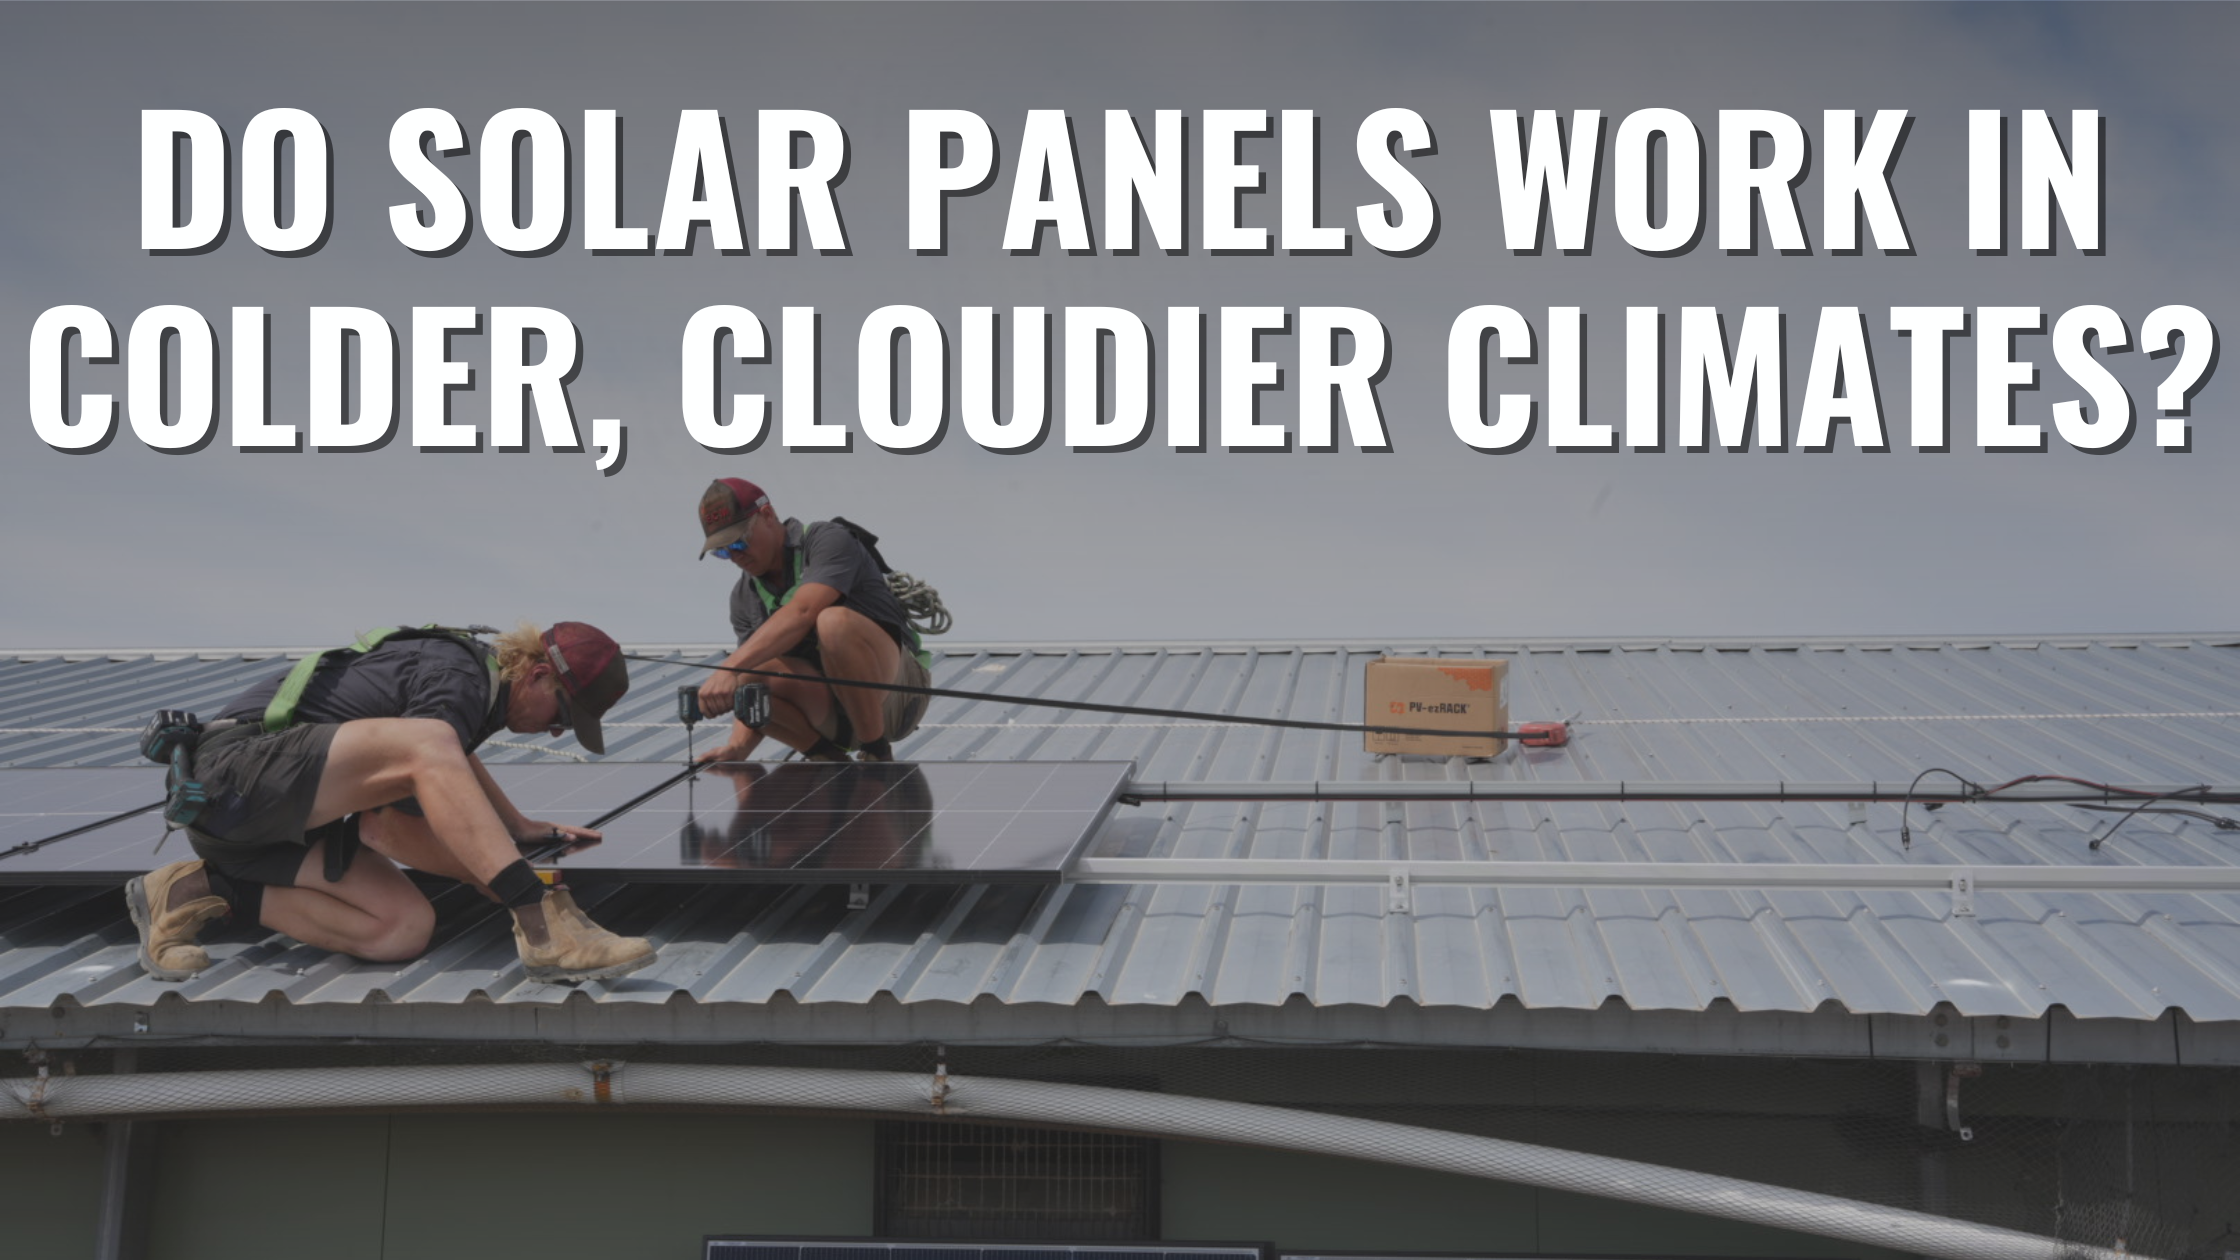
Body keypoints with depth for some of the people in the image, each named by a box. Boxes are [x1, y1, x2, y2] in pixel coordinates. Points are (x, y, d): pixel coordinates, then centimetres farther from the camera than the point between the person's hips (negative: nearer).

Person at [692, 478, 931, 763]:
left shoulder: (829, 539, -9)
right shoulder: (744, 598, 9)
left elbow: (801, 613, -29)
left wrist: (731, 666, -39)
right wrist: (737, 746, -18)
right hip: (833, 713, 5)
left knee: (834, 621, -36)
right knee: (745, 678, -24)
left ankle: (879, 757, -20)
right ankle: (828, 759, -4)